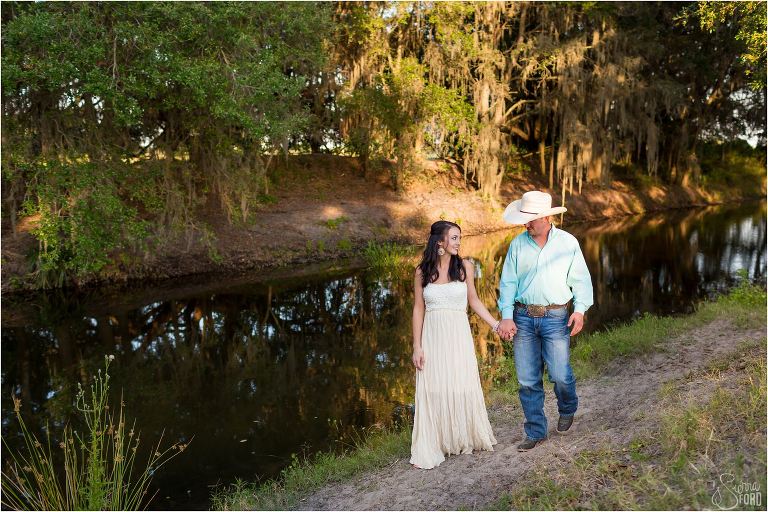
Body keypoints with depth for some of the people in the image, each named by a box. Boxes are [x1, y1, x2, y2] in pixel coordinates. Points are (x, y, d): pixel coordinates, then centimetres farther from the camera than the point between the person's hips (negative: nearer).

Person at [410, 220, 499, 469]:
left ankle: (466, 439, 28)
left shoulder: (465, 267, 1)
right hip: (432, 336, 0)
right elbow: (418, 309, 3)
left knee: (463, 387, 6)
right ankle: (429, 450, 12)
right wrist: (417, 346, 0)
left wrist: (496, 325, 3)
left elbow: (474, 301, 10)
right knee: (432, 391, 2)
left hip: (458, 336, 0)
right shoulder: (422, 271, 0)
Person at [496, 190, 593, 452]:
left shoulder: (568, 242, 2)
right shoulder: (518, 244, 4)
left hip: (556, 317, -2)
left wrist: (580, 309, -8)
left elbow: (580, 279, 5)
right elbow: (508, 282, 5)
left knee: (560, 374, -5)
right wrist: (506, 316, -3)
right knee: (527, 379, 3)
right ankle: (535, 432, 18)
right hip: (523, 318, 2)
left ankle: (567, 410, 29)